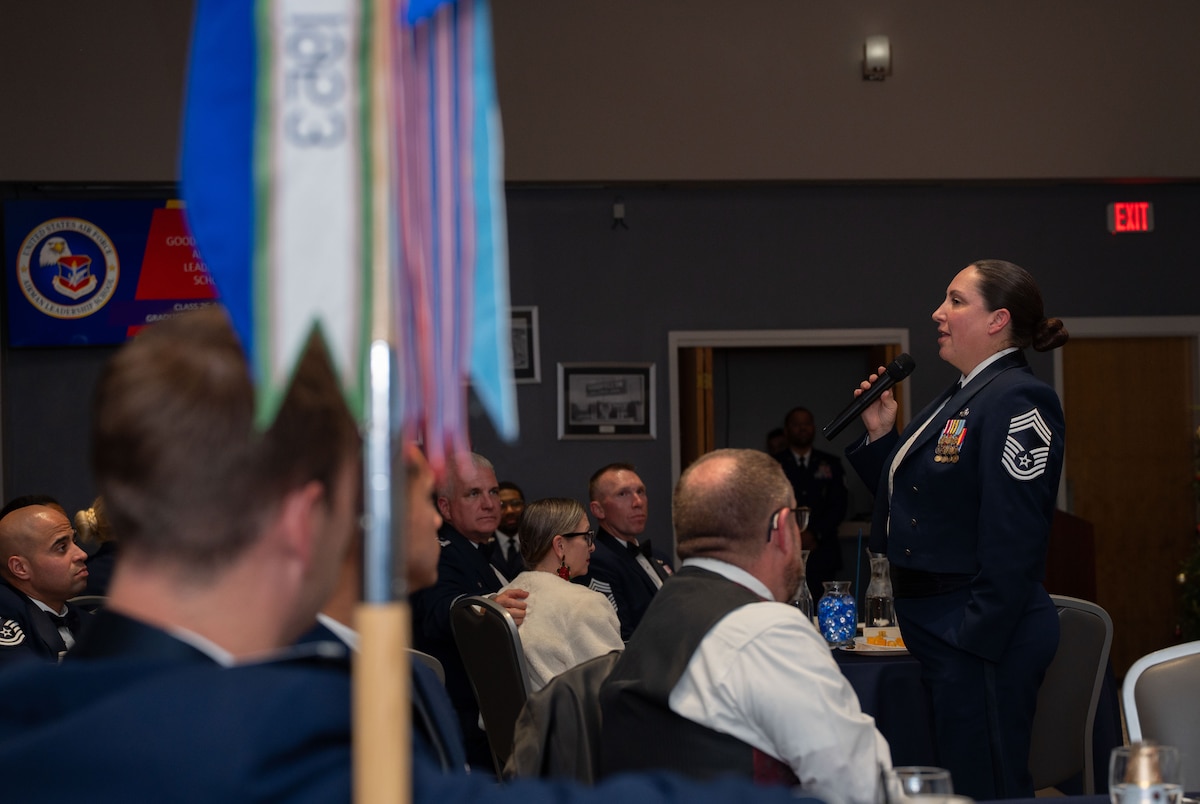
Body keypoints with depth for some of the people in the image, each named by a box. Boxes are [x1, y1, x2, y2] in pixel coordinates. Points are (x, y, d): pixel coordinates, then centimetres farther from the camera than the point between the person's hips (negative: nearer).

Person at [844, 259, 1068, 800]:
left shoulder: (1018, 400, -16)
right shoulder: (960, 398, 16)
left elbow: (1014, 537, -22)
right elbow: (916, 500, 21)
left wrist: (977, 639, -24)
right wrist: (880, 436, 9)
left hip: (981, 634, -10)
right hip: (934, 629, 10)